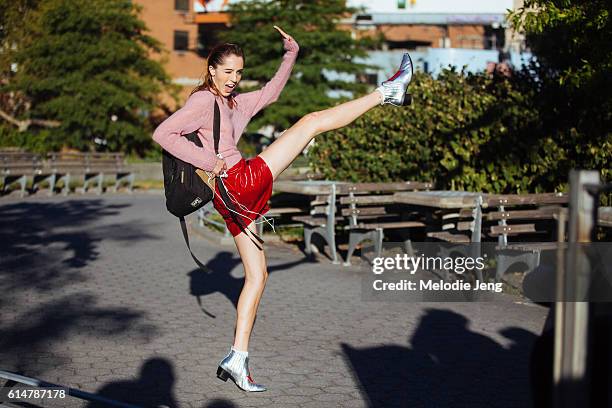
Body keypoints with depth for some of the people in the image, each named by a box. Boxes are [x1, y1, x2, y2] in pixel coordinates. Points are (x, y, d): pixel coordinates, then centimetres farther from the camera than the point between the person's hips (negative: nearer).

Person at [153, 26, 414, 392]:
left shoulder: (235, 103, 20)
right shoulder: (204, 100, -5)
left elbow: (270, 93, 34)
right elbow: (163, 133, -16)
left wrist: (291, 55, 30)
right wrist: (209, 162, -18)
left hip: (236, 199, 10)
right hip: (240, 183, -10)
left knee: (257, 276, 12)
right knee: (311, 121, -3)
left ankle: (237, 360, 12)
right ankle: (387, 92, 3)